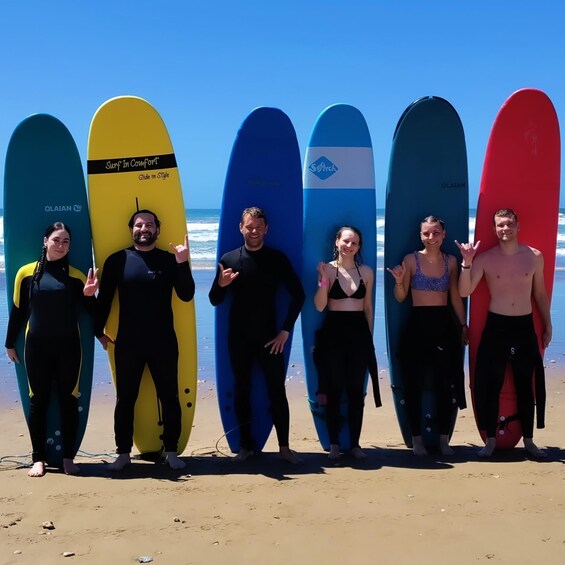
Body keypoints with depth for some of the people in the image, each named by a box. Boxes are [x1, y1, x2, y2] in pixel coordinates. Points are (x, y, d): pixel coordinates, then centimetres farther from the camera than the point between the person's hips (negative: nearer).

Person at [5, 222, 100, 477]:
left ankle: (68, 457, 14)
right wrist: (10, 343, 13)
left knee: (68, 400, 4)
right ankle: (38, 458, 16)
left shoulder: (75, 275, 1)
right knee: (38, 401, 6)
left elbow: (91, 310, 6)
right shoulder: (27, 272, 0)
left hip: (68, 347, 0)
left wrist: (89, 295, -15)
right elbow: (18, 310, 8)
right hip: (36, 347, 0)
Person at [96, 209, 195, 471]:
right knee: (125, 399, 7)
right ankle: (123, 452, 19)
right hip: (127, 343, 0)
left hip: (163, 342, 0)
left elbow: (186, 295, -6)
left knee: (169, 397, 6)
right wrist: (98, 330, 0)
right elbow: (104, 298, 5)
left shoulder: (170, 260, 2)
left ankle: (171, 451, 17)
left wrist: (182, 264, -17)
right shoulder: (117, 260, 2)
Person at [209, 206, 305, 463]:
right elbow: (215, 301, 5)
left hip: (269, 336, -1)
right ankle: (245, 446, 17)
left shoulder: (277, 258, -2)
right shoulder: (229, 259, 1)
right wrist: (221, 285, -17)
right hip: (238, 337, 2)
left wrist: (286, 330, -5)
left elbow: (298, 295, 0)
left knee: (277, 390, 0)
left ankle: (284, 446, 9)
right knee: (241, 391, 7)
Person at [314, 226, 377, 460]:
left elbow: (368, 307, 12)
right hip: (334, 331, -2)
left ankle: (355, 443, 14)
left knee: (356, 389, 6)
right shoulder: (328, 269, -2)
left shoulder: (366, 271, 6)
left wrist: (369, 336, 11)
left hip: (359, 332, 2)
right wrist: (324, 279, -21)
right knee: (335, 388, 3)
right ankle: (334, 443, 12)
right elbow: (319, 306, -10)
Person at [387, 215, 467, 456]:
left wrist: (463, 325, 11)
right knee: (415, 384, 3)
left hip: (444, 325, 2)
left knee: (444, 384, 5)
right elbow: (400, 297, 0)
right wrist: (399, 281, -18)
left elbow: (456, 297, 12)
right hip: (418, 325, -2)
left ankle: (444, 439, 16)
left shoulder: (450, 261, 6)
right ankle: (417, 439, 14)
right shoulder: (411, 260, -2)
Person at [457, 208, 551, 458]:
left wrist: (547, 325, 13)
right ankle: (490, 440, 15)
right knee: (491, 385, 2)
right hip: (495, 326, -2)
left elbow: (540, 293, 11)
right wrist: (467, 262, -24)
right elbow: (464, 291, -12)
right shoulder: (485, 258, -6)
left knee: (526, 385, 9)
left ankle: (528, 440, 21)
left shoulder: (535, 256, 2)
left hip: (525, 326, 2)